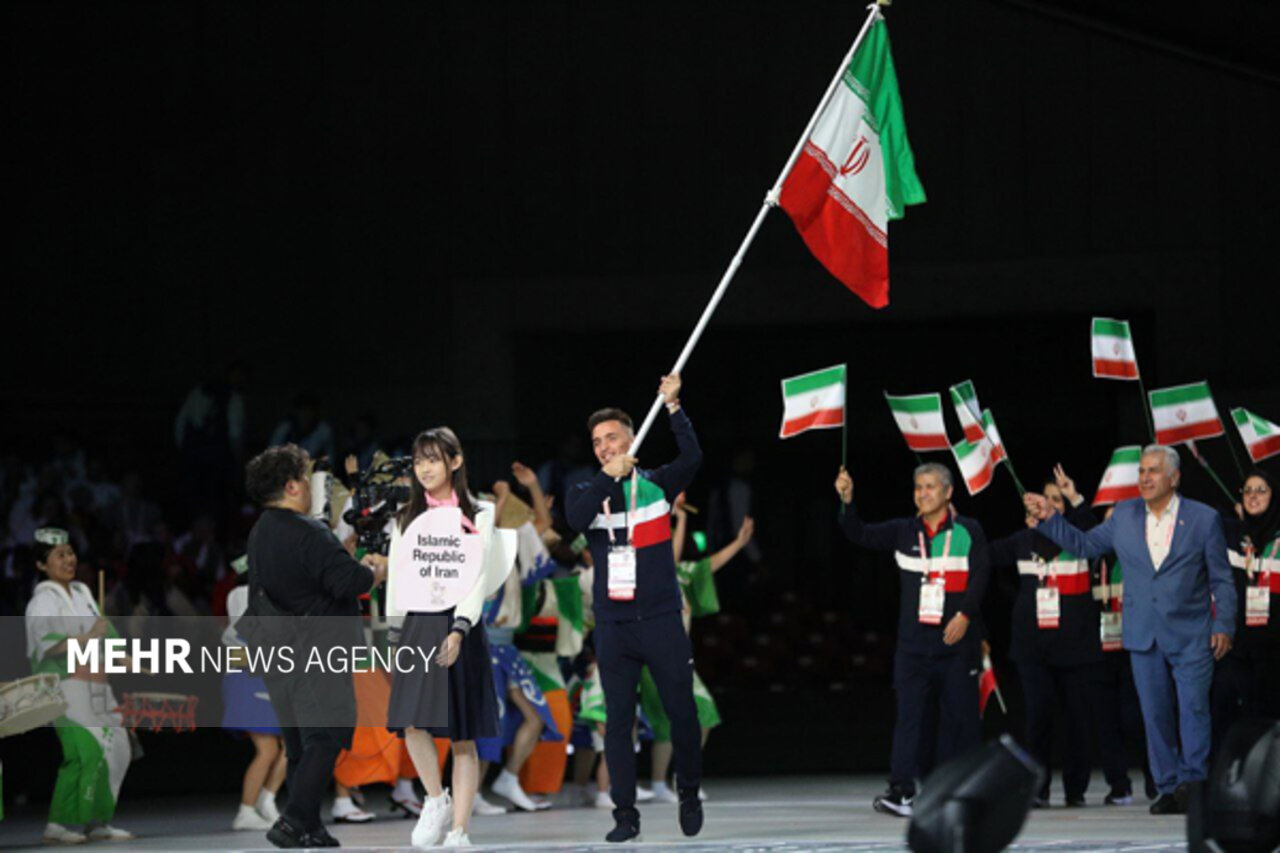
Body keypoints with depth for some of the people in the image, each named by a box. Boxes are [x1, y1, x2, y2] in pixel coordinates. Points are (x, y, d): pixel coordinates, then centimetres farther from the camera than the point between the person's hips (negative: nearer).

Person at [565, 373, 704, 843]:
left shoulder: (657, 484, 4)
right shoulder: (588, 492, 8)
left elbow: (691, 457, -14)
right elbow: (576, 519, -14)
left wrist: (673, 406, -21)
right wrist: (609, 476, -22)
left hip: (662, 619, -1)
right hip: (613, 624, 1)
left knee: (681, 712, 2)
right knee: (618, 721, 0)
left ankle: (689, 796, 21)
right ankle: (625, 814, 4)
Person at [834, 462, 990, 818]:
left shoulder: (968, 531, 3)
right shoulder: (903, 532, 10)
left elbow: (980, 575, -4)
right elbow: (861, 536, 4)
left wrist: (965, 615, -17)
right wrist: (847, 502, -12)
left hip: (957, 639, -1)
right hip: (914, 639, 1)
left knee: (960, 714, 2)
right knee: (909, 712, -6)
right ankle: (900, 790, -12)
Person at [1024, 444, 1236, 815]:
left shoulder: (1204, 519, -1)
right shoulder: (1125, 515, 8)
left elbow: (1222, 579, 2)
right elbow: (1084, 545, 16)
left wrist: (1223, 626, -5)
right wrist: (1049, 518, 6)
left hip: (1190, 635, -3)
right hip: (1144, 635, 3)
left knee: (1193, 708, -9)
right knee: (1156, 715, 4)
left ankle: (1192, 783, -5)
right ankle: (1169, 789, 10)